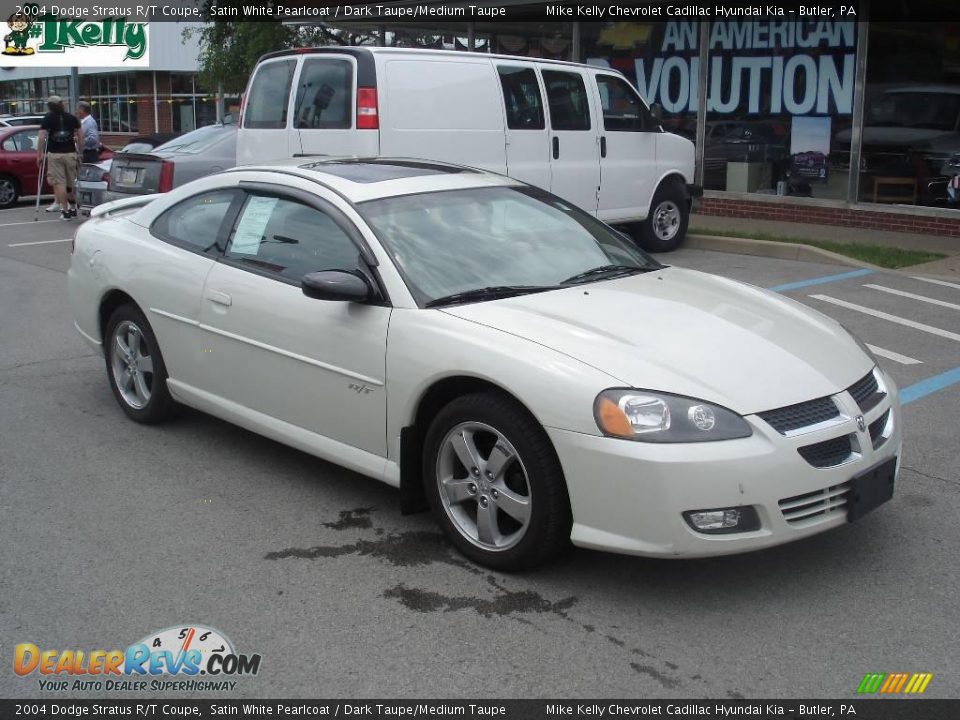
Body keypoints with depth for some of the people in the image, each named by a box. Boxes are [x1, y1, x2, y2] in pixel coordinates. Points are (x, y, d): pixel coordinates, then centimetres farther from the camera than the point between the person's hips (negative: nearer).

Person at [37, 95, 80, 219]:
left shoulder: (47, 118, 0)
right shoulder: (72, 118, 9)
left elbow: (41, 138, -8)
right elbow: (79, 137, 7)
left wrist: (39, 155, -4)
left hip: (55, 154, -3)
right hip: (70, 153, 3)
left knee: (59, 183, -1)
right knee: (71, 182, 13)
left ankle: (65, 211, -6)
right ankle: (73, 209, 21)